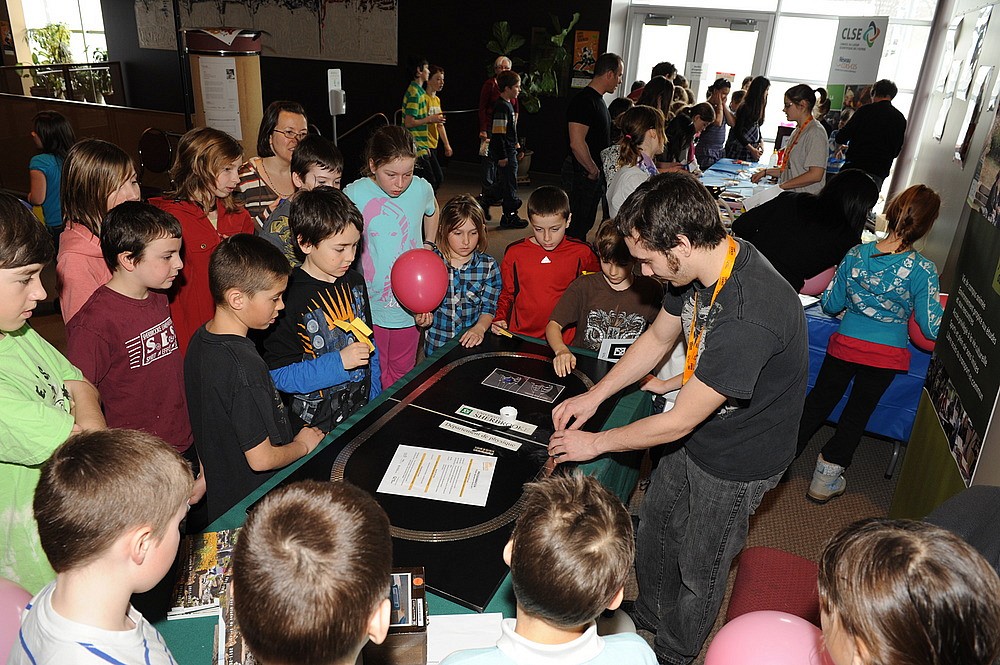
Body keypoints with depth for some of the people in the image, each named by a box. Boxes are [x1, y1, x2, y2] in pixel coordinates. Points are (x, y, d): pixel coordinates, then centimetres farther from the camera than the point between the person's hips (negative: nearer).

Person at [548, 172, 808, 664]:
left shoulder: (748, 315, -40)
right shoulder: (703, 265, -13)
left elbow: (679, 422, -30)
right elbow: (657, 338, 4)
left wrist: (597, 443, -15)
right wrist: (594, 396, 0)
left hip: (736, 462, -8)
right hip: (695, 435, 8)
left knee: (698, 569, 16)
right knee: (655, 523, 26)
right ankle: (647, 616, 54)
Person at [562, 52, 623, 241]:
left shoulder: (598, 100, 15)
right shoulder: (584, 101, -18)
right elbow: (577, 143, -26)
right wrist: (594, 170, -17)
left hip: (594, 174, 10)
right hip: (582, 174, -10)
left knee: (586, 223, 18)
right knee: (577, 226, -4)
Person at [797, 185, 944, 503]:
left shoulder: (856, 254, -10)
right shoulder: (923, 269, -17)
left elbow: (831, 304, -1)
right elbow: (932, 328, -13)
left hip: (845, 344, 1)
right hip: (887, 355, -1)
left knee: (819, 400, 17)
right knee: (858, 412, 16)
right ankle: (826, 478, 27)